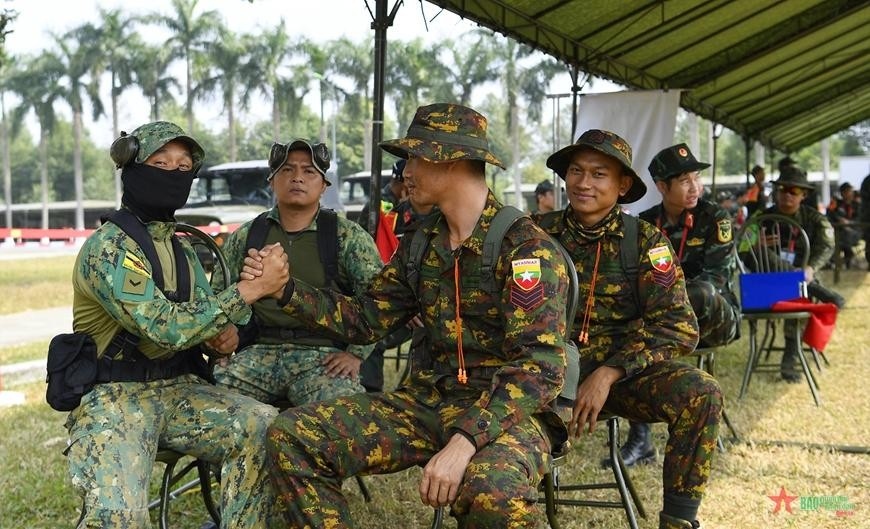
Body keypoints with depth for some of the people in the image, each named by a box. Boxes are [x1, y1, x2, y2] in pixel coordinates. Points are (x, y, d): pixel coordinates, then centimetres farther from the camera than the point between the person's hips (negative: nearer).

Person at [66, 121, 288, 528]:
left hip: (179, 388, 7)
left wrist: (225, 335, -8)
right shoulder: (107, 248, -13)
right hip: (115, 397, -6)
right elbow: (165, 327, -24)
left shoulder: (182, 251, 13)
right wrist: (251, 289, -24)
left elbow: (200, 317, 17)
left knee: (266, 427, -19)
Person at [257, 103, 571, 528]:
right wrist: (285, 289, 4)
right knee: (291, 436, -8)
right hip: (428, 400, 7)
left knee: (494, 490, -42)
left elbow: (540, 366, -22)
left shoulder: (525, 246, -13)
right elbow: (367, 318, 17)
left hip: (506, 411, -6)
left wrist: (465, 441, -33)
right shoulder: (420, 245, 10)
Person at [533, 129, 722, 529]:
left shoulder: (645, 240, -2)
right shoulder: (538, 233, 2)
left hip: (623, 370, 0)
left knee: (700, 394, -26)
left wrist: (609, 373, -22)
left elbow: (679, 327, -10)